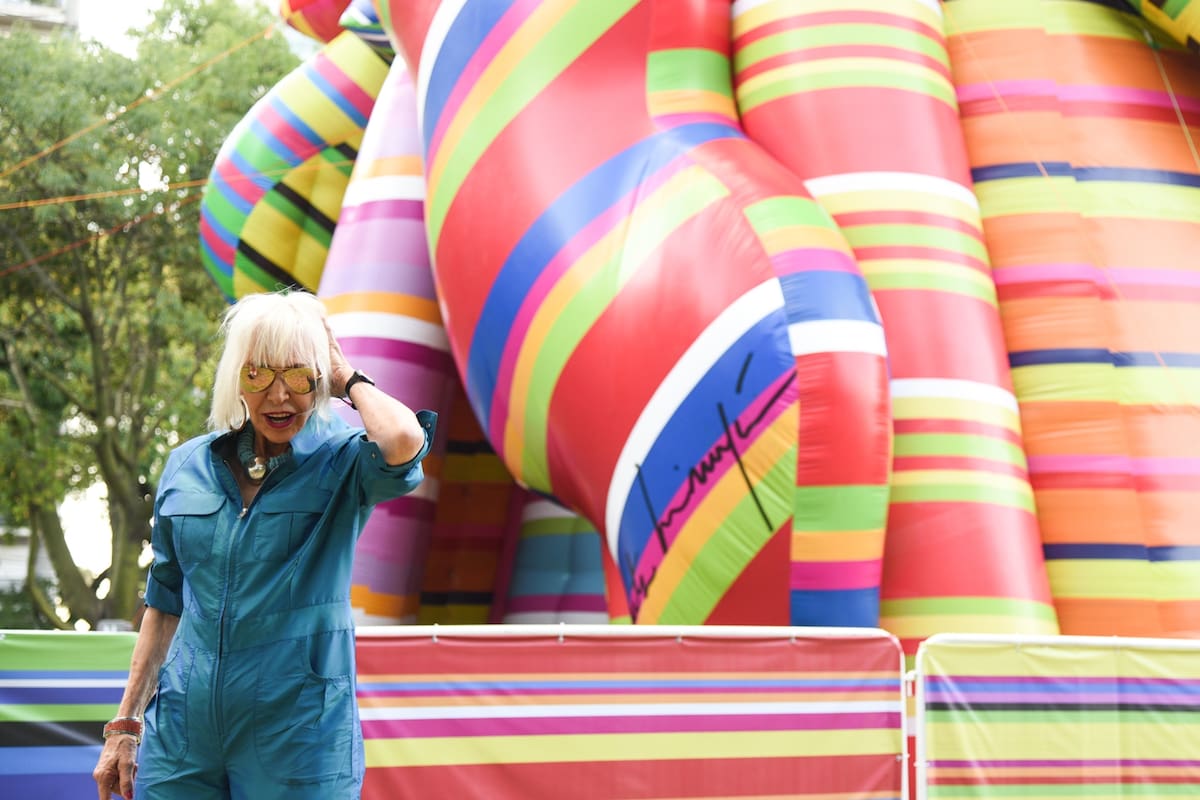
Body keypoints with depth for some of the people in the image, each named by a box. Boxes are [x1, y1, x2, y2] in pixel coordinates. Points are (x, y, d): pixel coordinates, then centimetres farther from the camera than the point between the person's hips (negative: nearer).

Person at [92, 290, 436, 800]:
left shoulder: (342, 465, -6)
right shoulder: (187, 466, 6)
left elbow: (404, 442, -31)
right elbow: (165, 604, 13)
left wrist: (350, 380, -12)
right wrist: (126, 725, 11)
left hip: (300, 738, -3)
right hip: (182, 734, 4)